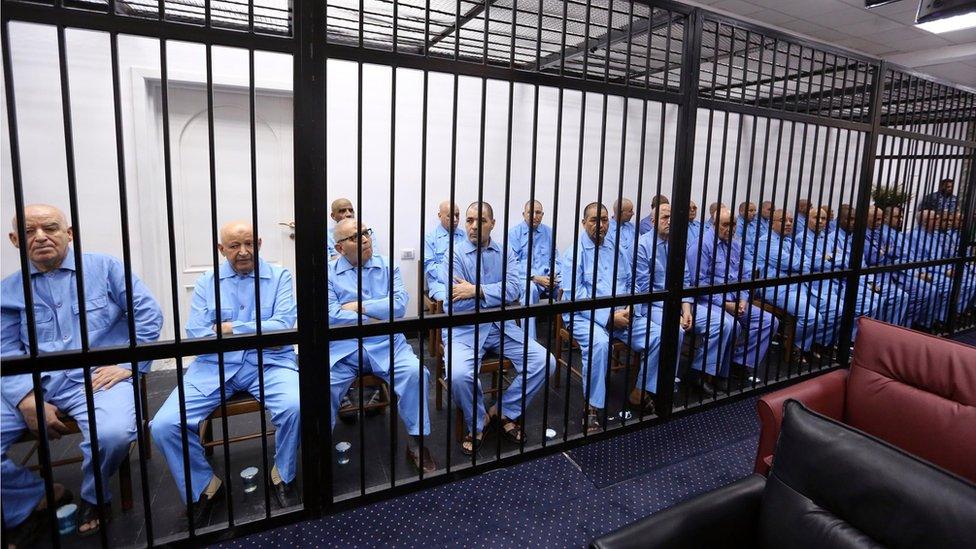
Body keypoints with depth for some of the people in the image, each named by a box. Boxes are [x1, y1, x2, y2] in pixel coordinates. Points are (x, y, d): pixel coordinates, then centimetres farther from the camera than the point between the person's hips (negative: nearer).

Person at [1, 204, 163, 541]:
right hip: (34, 384, 4)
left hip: (97, 378, -3)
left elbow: (148, 314, 2)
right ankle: (31, 501, 12)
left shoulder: (104, 268, 6)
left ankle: (93, 498, 3)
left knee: (113, 435, -32)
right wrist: (27, 400, -12)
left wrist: (130, 364, -8)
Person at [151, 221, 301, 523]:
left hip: (268, 362, -2)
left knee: (295, 407, -30)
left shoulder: (279, 276, 5)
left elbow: (283, 325, -8)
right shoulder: (207, 282, 10)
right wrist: (261, 334, -8)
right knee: (164, 425, -18)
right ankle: (203, 486, 10)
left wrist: (232, 328, -6)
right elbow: (196, 334, -2)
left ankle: (283, 476, 1)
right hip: (215, 365, 2)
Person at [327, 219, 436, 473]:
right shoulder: (329, 272, 7)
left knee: (415, 372, -25)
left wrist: (360, 307, -4)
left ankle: (416, 441, -6)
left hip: (386, 342, 1)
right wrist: (374, 319, -5)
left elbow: (399, 305, -3)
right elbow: (331, 315, -6)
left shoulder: (387, 266, 11)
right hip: (343, 346, -1)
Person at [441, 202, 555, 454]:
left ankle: (504, 412, 10)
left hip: (501, 326, 4)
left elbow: (513, 289, -10)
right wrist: (497, 294, -7)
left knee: (544, 361, -12)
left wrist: (477, 291, -22)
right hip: (464, 329, -4)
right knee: (459, 375, -31)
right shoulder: (455, 254, -5)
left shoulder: (505, 253, 7)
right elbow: (456, 304, -13)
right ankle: (476, 424, 2)